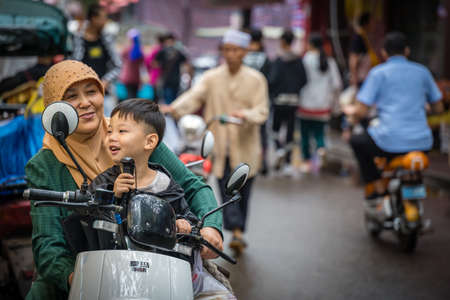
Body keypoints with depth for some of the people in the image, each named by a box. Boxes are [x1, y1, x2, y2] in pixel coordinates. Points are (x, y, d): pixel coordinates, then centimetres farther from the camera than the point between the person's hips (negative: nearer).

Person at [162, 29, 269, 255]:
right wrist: (174, 108, -32)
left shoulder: (255, 79, 1)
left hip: (245, 146, 0)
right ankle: (237, 231, -6)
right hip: (221, 145, 0)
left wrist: (244, 115, -28)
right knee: (226, 188, -6)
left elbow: (262, 111, -6)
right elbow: (194, 96, -12)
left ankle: (239, 231, 21)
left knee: (242, 190, 8)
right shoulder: (212, 78, 3)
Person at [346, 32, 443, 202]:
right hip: (421, 144, 4)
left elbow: (361, 112, -5)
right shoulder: (422, 71, 11)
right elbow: (438, 108, 18)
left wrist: (350, 111, 18)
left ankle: (378, 188, 18)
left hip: (390, 143, -4)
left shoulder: (378, 73, 1)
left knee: (356, 141, 25)